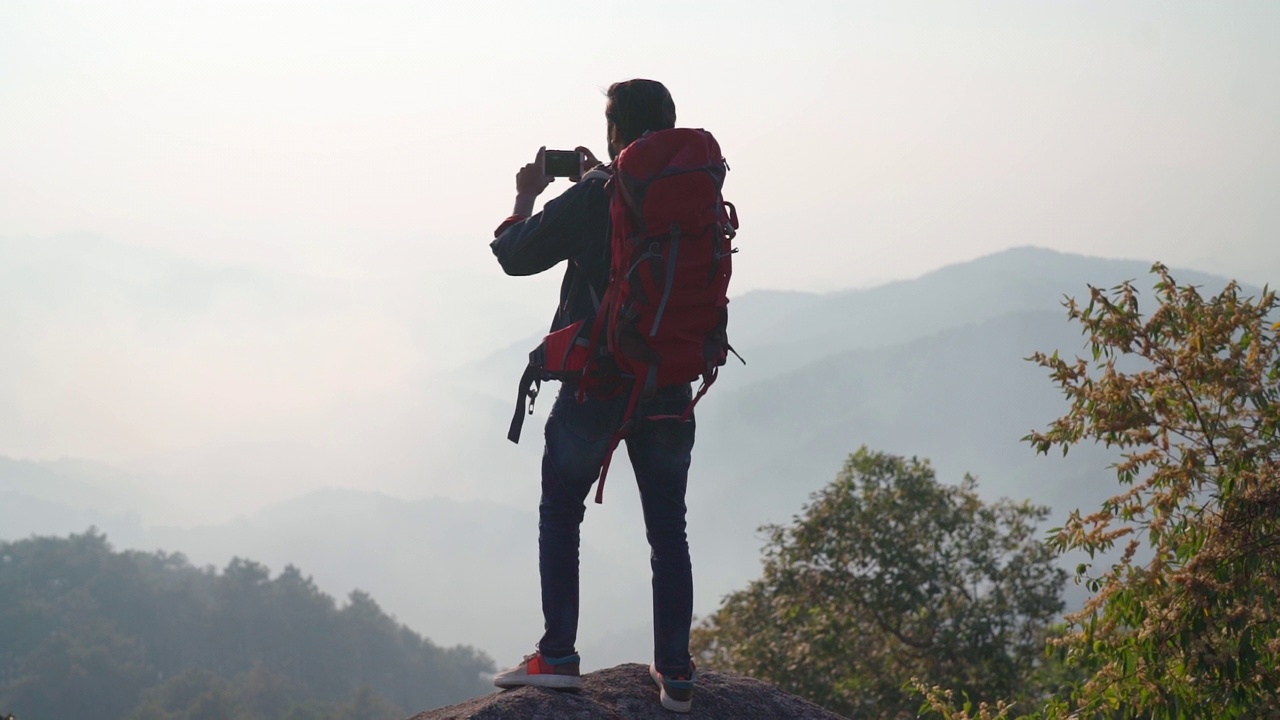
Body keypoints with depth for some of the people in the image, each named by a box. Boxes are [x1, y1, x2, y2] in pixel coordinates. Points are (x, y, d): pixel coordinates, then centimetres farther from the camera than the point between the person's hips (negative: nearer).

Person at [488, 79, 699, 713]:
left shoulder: (593, 197, -11)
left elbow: (515, 255, -2)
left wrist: (525, 198, 15)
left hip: (596, 384, -3)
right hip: (669, 389, 4)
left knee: (559, 514, 12)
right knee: (668, 530, 10)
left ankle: (557, 656, 6)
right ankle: (675, 674, 8)